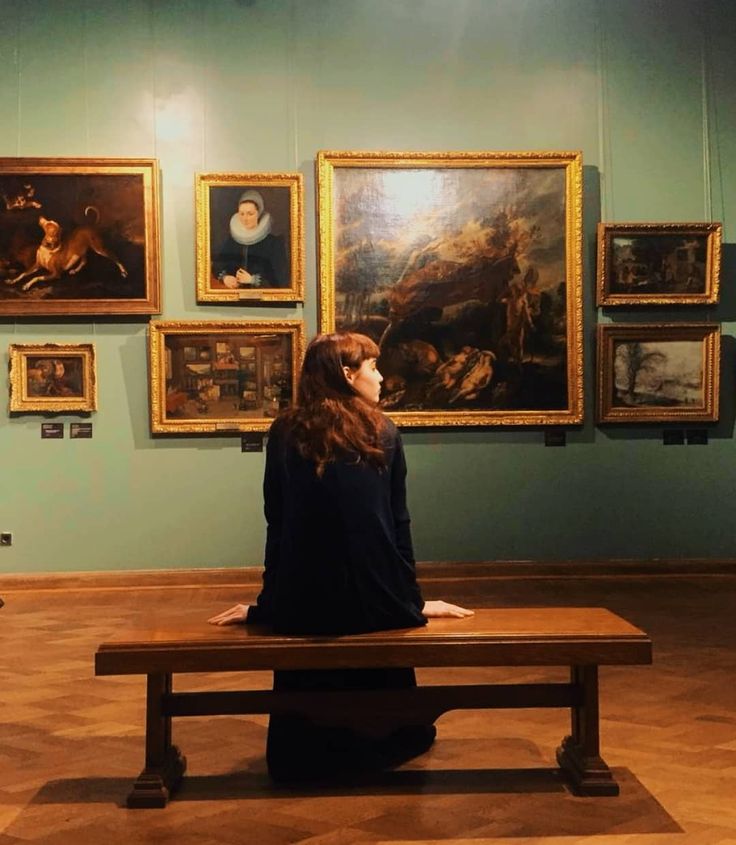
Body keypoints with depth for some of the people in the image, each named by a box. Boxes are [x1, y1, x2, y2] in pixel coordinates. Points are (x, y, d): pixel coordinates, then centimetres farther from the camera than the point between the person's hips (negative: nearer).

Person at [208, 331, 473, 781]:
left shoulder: (285, 433, 1)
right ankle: (371, 749, 6)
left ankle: (311, 754, 6)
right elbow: (399, 525, 2)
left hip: (304, 606, 1)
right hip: (375, 603, -1)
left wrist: (267, 604, 11)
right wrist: (414, 600, 11)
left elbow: (277, 527, 3)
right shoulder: (383, 433, -1)